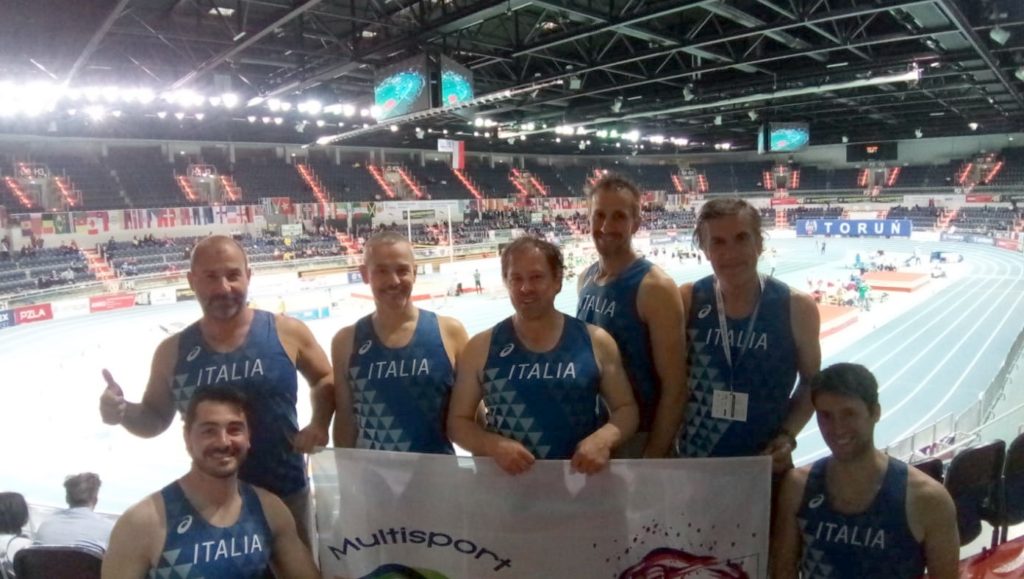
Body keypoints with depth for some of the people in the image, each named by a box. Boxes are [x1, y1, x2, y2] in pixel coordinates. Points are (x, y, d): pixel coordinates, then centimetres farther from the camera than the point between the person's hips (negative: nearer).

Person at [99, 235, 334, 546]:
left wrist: (319, 423, -10)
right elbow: (155, 417, 8)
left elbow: (325, 379, 6)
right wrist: (123, 412, -12)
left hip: (287, 494, -1)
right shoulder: (173, 351, -4)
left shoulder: (286, 332, -10)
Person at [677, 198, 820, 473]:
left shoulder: (797, 308, -10)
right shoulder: (686, 301, -10)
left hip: (767, 465, 0)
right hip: (693, 462, 1)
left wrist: (788, 435, -9)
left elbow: (811, 382, 4)